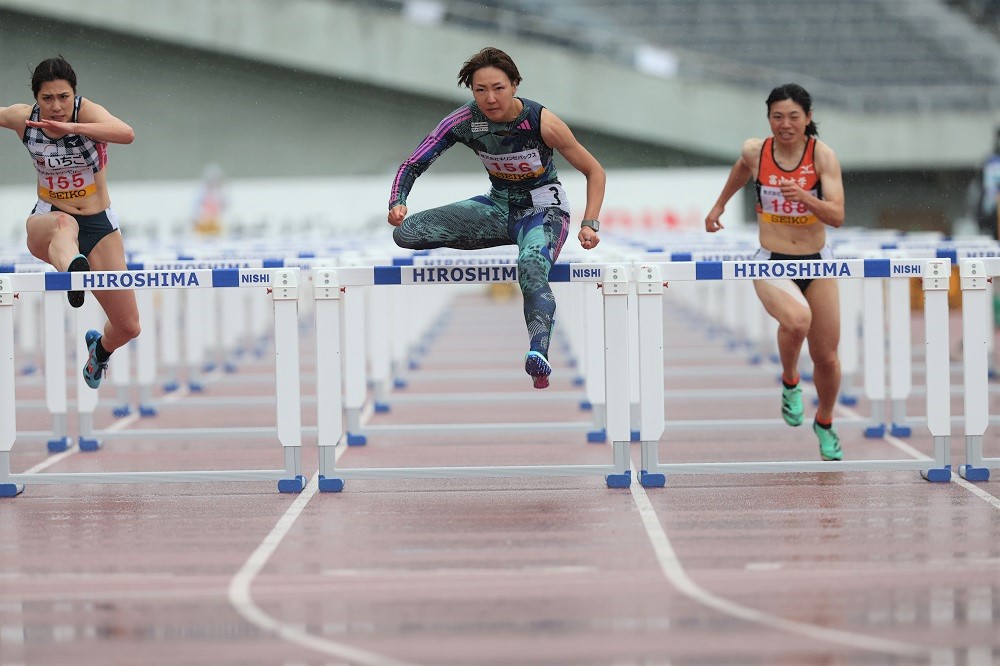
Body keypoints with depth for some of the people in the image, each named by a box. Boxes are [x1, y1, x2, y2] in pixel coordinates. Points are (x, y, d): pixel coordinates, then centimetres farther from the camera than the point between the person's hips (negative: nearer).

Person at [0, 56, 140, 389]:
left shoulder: (87, 112, -17)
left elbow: (126, 133, -38)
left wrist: (71, 128, -50)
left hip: (99, 225, 0)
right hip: (46, 221, 0)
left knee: (128, 327, 1)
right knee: (64, 223, -42)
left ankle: (99, 349, 38)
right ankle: (73, 270, -77)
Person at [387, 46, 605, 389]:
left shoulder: (542, 122, -22)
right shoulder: (464, 121, -15)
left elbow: (594, 171, -11)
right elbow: (413, 165, -10)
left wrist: (589, 225, -23)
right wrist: (396, 204, -29)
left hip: (544, 210, -4)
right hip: (499, 206, 5)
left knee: (531, 267, -40)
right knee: (406, 232, -14)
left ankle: (539, 350, -62)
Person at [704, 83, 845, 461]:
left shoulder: (822, 154, -12)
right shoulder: (755, 151, -7)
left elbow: (837, 217, -17)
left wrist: (805, 198, -34)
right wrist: (720, 204, 31)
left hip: (817, 263, 1)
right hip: (772, 264, -1)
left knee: (826, 357, 7)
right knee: (797, 319, -34)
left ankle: (825, 423, 37)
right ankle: (790, 381, -3)